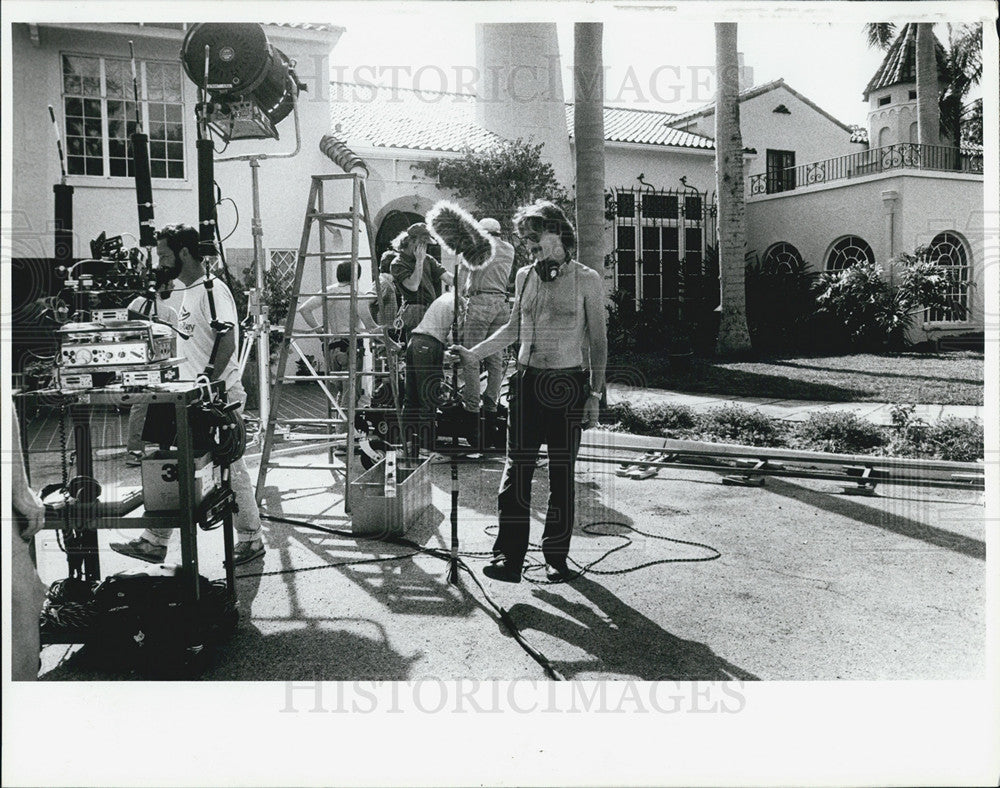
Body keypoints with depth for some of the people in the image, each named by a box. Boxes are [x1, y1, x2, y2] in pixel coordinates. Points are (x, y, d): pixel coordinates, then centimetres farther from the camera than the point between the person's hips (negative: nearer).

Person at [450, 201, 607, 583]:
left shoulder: (587, 280, 0)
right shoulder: (524, 277, 12)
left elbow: (598, 340, 2)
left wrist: (595, 393, -3)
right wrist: (472, 354, 13)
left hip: (568, 385, -3)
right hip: (527, 381, 3)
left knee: (562, 473, 5)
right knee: (516, 470, -3)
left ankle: (556, 556, 16)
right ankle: (508, 558, 1)